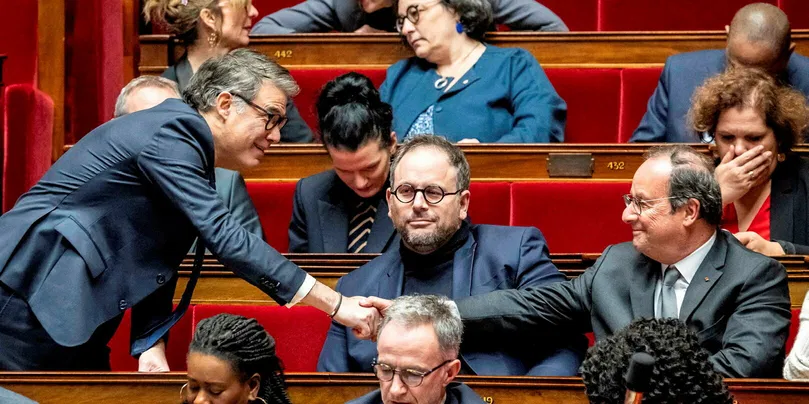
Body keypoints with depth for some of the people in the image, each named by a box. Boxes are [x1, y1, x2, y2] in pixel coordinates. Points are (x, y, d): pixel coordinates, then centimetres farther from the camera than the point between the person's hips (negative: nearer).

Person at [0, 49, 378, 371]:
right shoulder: (171, 133, -14)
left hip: (72, 312, 10)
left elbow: (155, 268, 16)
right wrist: (336, 304, -22)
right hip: (32, 294, -10)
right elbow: (224, 237, -23)